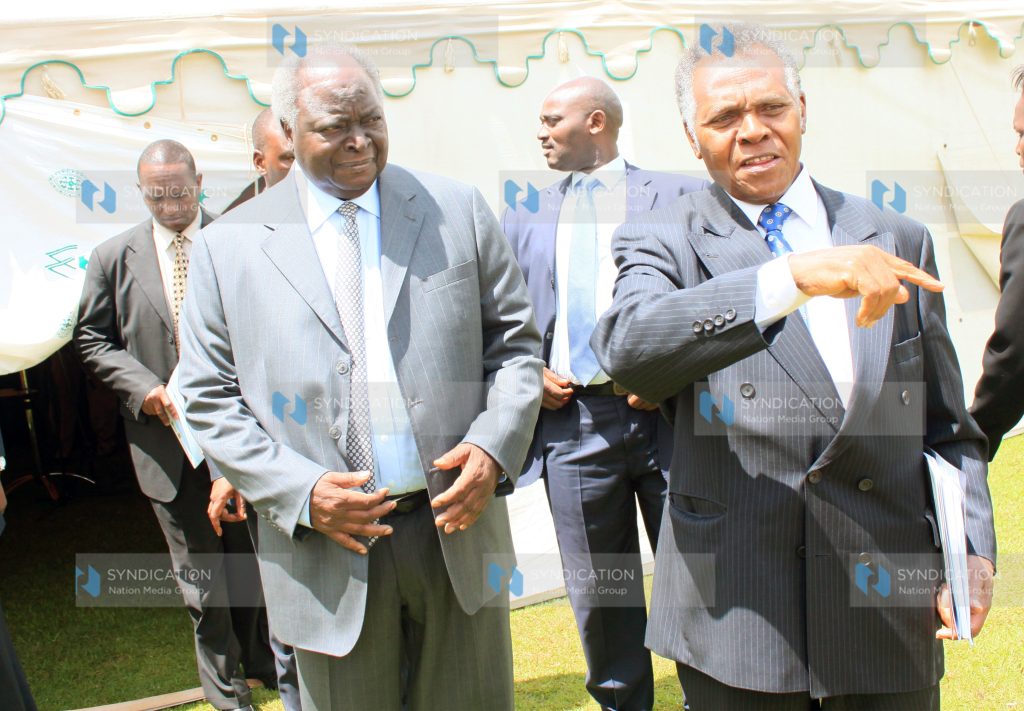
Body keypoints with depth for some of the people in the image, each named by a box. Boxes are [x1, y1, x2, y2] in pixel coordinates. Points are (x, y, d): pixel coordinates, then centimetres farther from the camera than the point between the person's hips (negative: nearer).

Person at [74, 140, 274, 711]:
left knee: (255, 555, 16)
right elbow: (93, 339, 7)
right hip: (168, 443, 1)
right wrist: (145, 388, -9)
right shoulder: (114, 258, 2)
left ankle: (262, 660, 39)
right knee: (200, 575, 9)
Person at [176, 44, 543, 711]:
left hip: (458, 528, 2)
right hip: (326, 548, -1)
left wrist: (494, 445, -10)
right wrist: (299, 491, -11)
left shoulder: (459, 211, 3)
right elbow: (210, 398, 2)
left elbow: (517, 344, 7)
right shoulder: (229, 246, 0)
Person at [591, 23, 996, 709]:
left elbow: (948, 426, 13)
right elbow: (627, 346, -24)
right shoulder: (662, 241, -1)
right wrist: (796, 276, -31)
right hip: (738, 611, -2)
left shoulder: (898, 239, 9)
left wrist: (972, 549, 1)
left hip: (893, 604, 3)